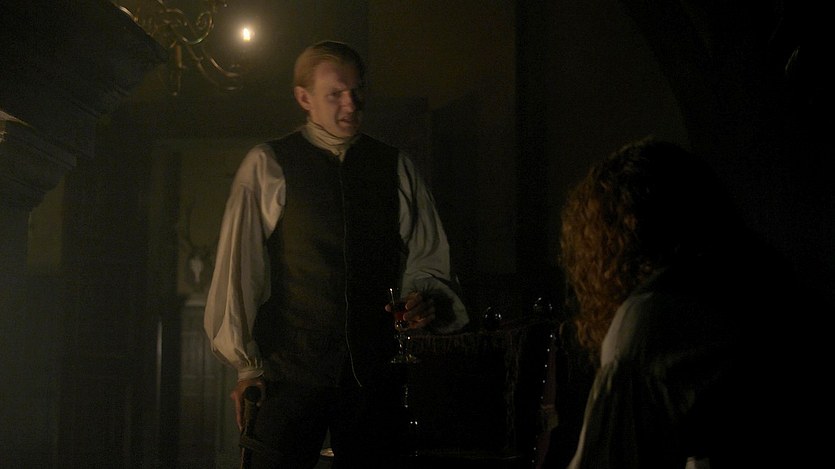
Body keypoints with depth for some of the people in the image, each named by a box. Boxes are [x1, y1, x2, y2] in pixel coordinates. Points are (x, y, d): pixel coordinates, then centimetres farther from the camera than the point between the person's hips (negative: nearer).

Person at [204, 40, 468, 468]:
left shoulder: (396, 168, 13)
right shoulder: (266, 166, 5)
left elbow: (427, 260, 14)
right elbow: (238, 267, 2)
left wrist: (425, 299, -9)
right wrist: (247, 365, -2)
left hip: (373, 368, 3)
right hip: (290, 365, -2)